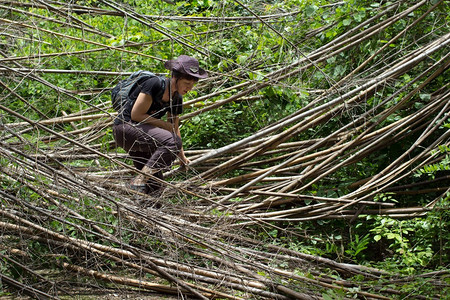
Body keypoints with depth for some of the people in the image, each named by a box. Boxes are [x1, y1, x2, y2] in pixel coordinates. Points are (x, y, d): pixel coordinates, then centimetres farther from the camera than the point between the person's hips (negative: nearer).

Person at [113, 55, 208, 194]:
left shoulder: (177, 99, 5)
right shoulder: (155, 84, -19)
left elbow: (174, 129, 18)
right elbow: (136, 115, -18)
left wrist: (182, 157, 24)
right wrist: (165, 125, -14)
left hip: (140, 133, 9)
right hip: (125, 128, -9)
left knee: (155, 185, 2)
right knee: (172, 142, -30)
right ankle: (138, 182, -30)